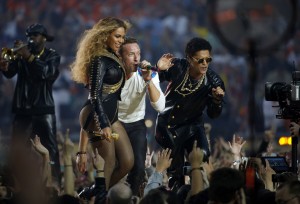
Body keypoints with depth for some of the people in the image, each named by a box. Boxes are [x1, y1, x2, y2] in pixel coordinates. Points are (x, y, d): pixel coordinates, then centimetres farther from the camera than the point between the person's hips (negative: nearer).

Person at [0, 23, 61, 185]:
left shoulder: (52, 56, 2)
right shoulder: (22, 53, 9)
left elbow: (47, 72, -19)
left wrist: (29, 57, -27)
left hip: (44, 110, -3)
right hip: (22, 110, 3)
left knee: (50, 149, -2)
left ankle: (55, 184, -2)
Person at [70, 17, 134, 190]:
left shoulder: (112, 57, 15)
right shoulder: (100, 60, -13)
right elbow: (95, 95, -21)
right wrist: (104, 124, -27)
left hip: (111, 115, 10)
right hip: (97, 117, -10)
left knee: (127, 162, 6)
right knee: (108, 165, -6)